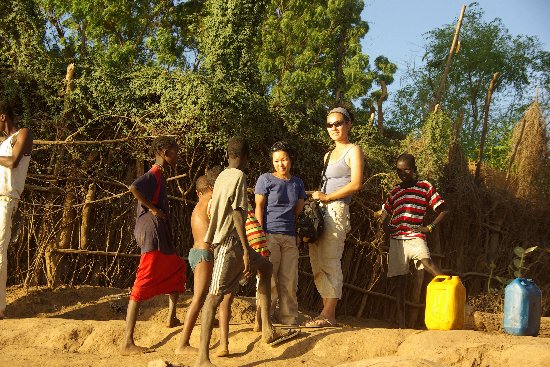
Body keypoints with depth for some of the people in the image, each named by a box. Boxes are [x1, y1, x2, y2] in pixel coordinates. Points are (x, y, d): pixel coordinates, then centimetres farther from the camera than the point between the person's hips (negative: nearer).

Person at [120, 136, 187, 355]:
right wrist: (153, 208, -22)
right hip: (153, 237, -10)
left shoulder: (159, 176, 17)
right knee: (142, 287, -12)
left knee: (177, 269, 26)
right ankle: (127, 343, -15)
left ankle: (172, 318, 35)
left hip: (162, 239, 10)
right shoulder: (153, 175, -12)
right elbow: (133, 187, -31)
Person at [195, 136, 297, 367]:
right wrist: (246, 251, -18)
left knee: (265, 267, 21)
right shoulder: (238, 176, -10)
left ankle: (268, 330, 16)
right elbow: (238, 213, -18)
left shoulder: (221, 176, 14)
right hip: (229, 242, -9)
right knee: (215, 296, -12)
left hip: (220, 240, 9)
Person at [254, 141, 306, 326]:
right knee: (268, 279, -5)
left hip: (290, 237, 4)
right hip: (269, 235, -4)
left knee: (289, 281, 4)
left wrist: (299, 237, 8)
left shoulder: (297, 183, 15)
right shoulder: (265, 179, 2)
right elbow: (259, 207, 0)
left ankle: (288, 319, 12)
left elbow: (299, 211, 17)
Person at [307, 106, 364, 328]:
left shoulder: (353, 151, 1)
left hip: (336, 209, -8)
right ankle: (326, 311, 8)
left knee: (330, 262, -11)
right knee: (317, 263, 4)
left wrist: (326, 197, -9)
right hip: (320, 211, 8)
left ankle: (329, 315, -10)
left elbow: (355, 184, -11)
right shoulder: (328, 155, 25)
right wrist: (317, 197, 6)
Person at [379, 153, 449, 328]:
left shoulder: (425, 187, 6)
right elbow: (385, 214, 31)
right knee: (399, 283, 2)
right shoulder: (394, 192, 19)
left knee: (426, 261, -35)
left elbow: (443, 210, 6)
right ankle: (401, 323, 4)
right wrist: (385, 225, 9)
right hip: (396, 239, 4)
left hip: (415, 237, -4)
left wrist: (430, 227, -6)